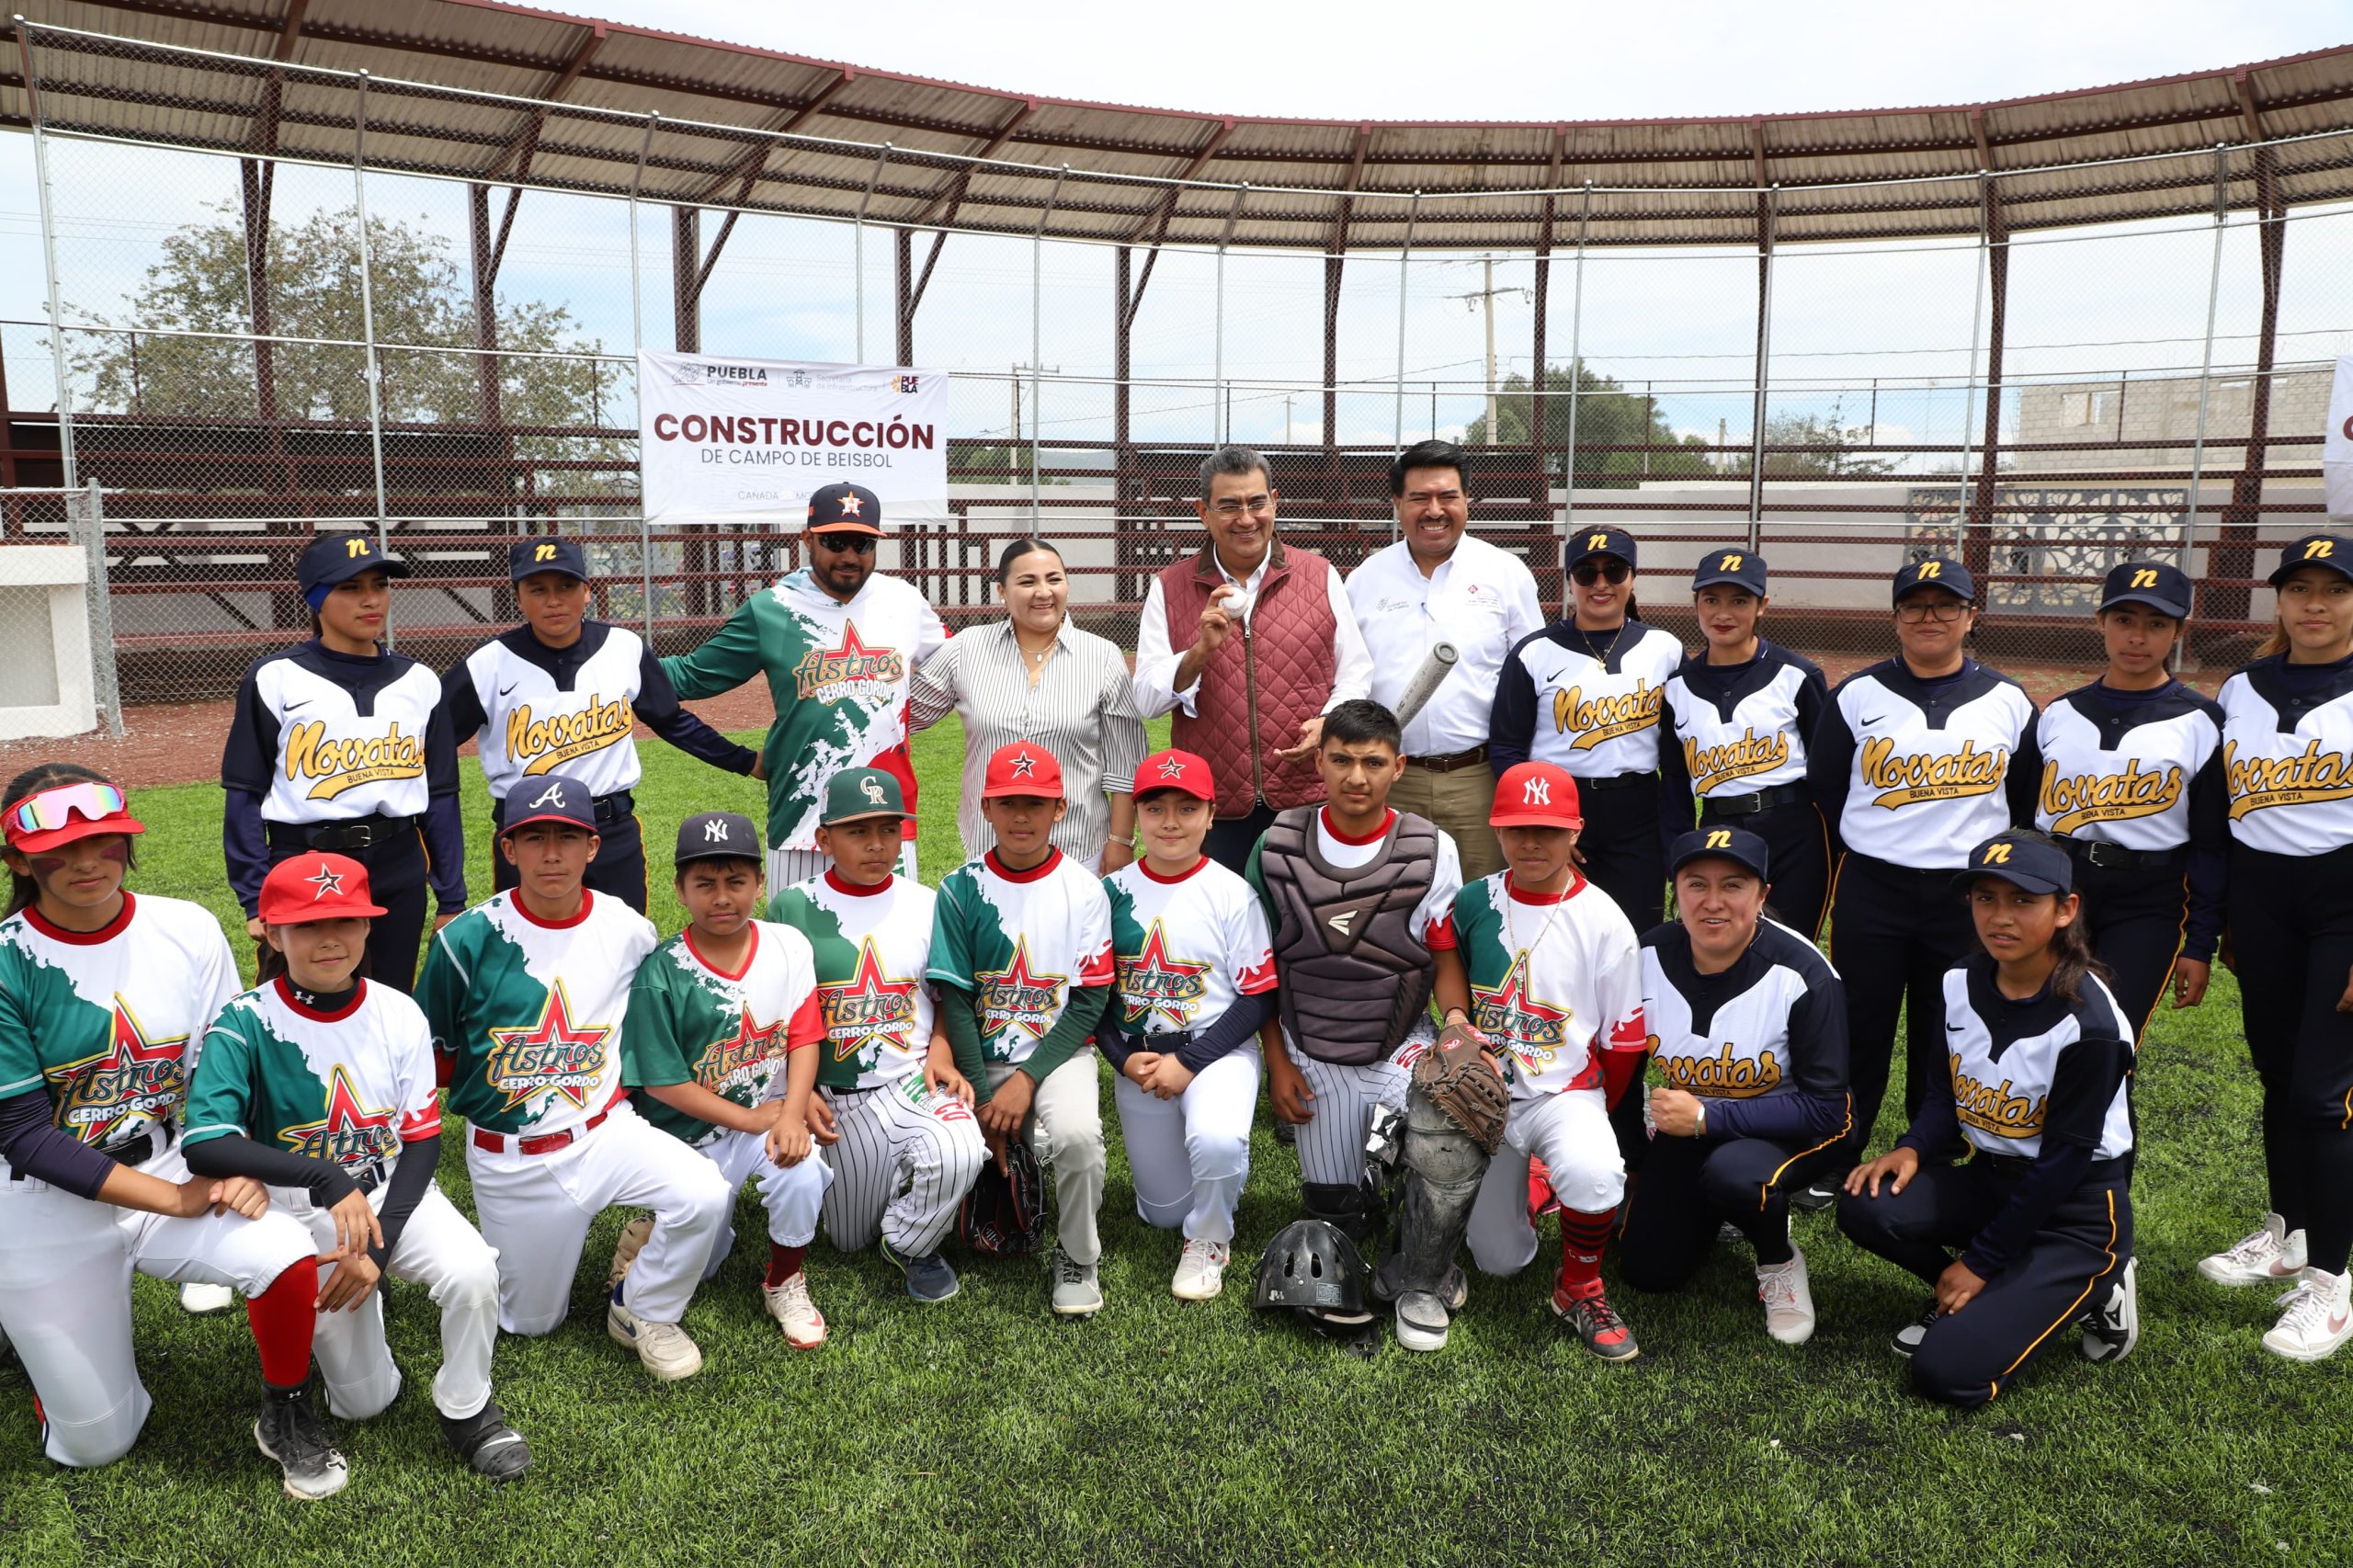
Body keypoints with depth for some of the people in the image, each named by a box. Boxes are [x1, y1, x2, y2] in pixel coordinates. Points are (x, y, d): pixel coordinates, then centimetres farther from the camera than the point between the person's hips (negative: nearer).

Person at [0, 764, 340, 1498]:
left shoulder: (188, 930, -8)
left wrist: (238, 1166, -18)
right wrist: (178, 1200, -21)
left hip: (166, 1169, 2)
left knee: (286, 1254, -28)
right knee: (96, 1442, 7)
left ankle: (287, 1415, 1)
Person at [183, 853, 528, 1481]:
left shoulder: (399, 1014, -7)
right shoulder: (245, 1024, -15)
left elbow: (422, 1141, -5)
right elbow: (204, 1144, -27)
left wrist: (379, 1245, -16)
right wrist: (326, 1178, -38)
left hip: (395, 1192, 1)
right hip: (300, 1211, -1)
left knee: (472, 1270, -29)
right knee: (365, 1401, 0)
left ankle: (466, 1408, -2)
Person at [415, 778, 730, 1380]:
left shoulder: (630, 931, -5)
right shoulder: (468, 939, -12)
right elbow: (429, 1051, 2)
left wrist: (620, 1092, 7)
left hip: (606, 1131, 1)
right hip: (510, 1158, -1)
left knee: (705, 1195, -26)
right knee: (530, 1323, 9)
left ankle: (641, 1309, 2)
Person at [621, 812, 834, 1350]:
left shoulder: (788, 947, -8)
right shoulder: (660, 975, -16)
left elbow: (804, 1038, -7)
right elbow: (661, 1082, -14)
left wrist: (792, 1115, -24)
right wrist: (752, 1119, -17)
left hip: (773, 1114, 1)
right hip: (691, 1133, -1)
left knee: (800, 1170, -31)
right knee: (697, 1269, 6)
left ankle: (785, 1284, -3)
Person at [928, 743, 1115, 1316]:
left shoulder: (1084, 889, -3)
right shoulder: (961, 890, -1)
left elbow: (1090, 1002, -5)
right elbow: (955, 999, -4)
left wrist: (1028, 1079, -14)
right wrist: (981, 1097, -12)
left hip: (1058, 1053, -1)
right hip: (978, 1057, 2)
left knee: (1077, 1134, -32)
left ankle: (1078, 1256, -3)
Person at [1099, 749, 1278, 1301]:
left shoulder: (1233, 894, -9)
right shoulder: (1113, 892, -1)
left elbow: (1259, 997, -8)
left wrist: (1190, 1062, -16)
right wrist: (1124, 1058, -11)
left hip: (1218, 1050, -3)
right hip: (1138, 1061, 3)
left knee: (1215, 1141, -34)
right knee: (1163, 1211, 6)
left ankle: (1209, 1240, -4)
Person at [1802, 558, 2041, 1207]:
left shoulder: (2008, 701, 5)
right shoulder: (1859, 694, 1)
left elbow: (2027, 799, 12)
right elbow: (1823, 784, 6)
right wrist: (1872, 847, 5)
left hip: (1968, 898, 1)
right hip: (1871, 891, -1)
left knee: (1947, 1041, 8)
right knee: (1859, 1031, 4)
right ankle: (1834, 1163, 17)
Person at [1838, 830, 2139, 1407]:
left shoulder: (2089, 1024, -22)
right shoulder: (1962, 983, -3)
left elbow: (2064, 1159, -18)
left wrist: (1981, 1261, -14)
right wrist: (1914, 1149, -13)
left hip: (2074, 1212, -6)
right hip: (1990, 1180, 6)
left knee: (1948, 1371, -17)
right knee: (1866, 1205, -24)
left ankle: (2092, 1289, 7)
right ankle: (1963, 1296, 5)